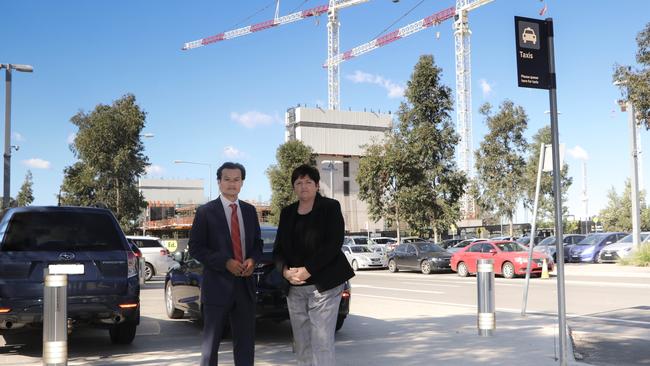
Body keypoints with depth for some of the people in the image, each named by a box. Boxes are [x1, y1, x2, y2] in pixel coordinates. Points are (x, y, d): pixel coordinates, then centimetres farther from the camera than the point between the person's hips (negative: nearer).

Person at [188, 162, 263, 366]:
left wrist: (252, 259, -6)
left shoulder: (250, 211, 11)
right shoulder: (205, 212, -3)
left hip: (245, 284, 4)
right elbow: (195, 248, -7)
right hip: (217, 286, -4)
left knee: (245, 341, 10)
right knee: (211, 342, 5)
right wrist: (226, 263, -16)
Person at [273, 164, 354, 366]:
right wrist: (286, 271, -7)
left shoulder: (330, 207, 0)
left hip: (324, 284, -5)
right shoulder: (287, 212, 14)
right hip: (294, 287, 5)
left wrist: (307, 270, -15)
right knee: (302, 344, 6)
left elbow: (334, 243, -10)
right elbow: (278, 248, 13)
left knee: (322, 343, -10)